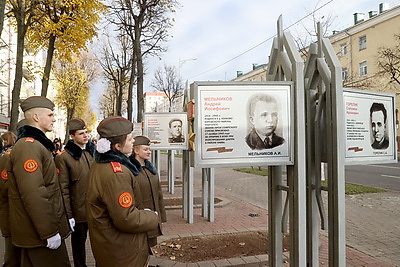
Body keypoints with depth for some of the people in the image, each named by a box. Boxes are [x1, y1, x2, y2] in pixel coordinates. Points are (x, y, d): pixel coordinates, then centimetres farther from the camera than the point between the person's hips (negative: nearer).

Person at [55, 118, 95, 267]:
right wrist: (68, 215, -12)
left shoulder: (94, 150, 6)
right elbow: (63, 188, -11)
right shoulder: (63, 157, -9)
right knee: (79, 242, 15)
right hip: (79, 209, -4)